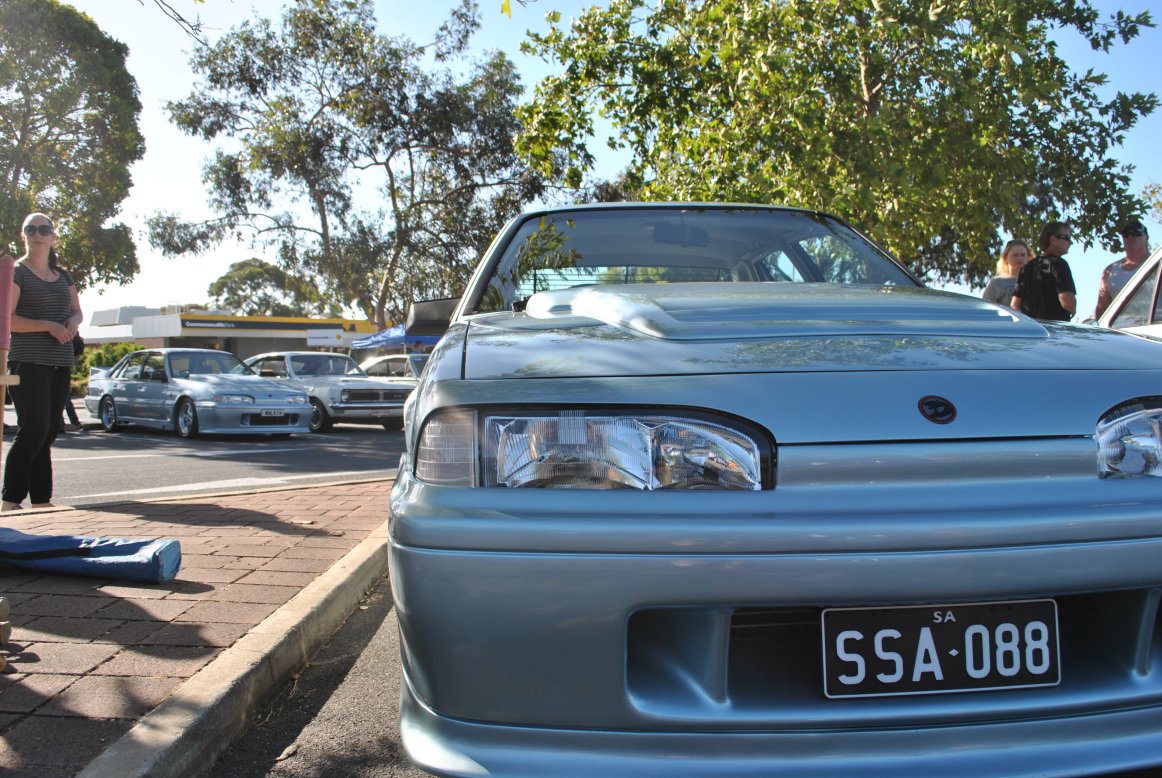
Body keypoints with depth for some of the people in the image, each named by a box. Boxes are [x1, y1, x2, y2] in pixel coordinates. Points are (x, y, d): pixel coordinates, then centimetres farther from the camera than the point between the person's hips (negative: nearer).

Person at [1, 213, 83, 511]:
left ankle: (41, 500, 11)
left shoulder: (63, 275, 17)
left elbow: (77, 311, 20)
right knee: (34, 429, -13)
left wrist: (72, 323, -3)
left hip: (61, 363, 6)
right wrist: (49, 326, -18)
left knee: (48, 434, 7)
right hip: (29, 361, -6)